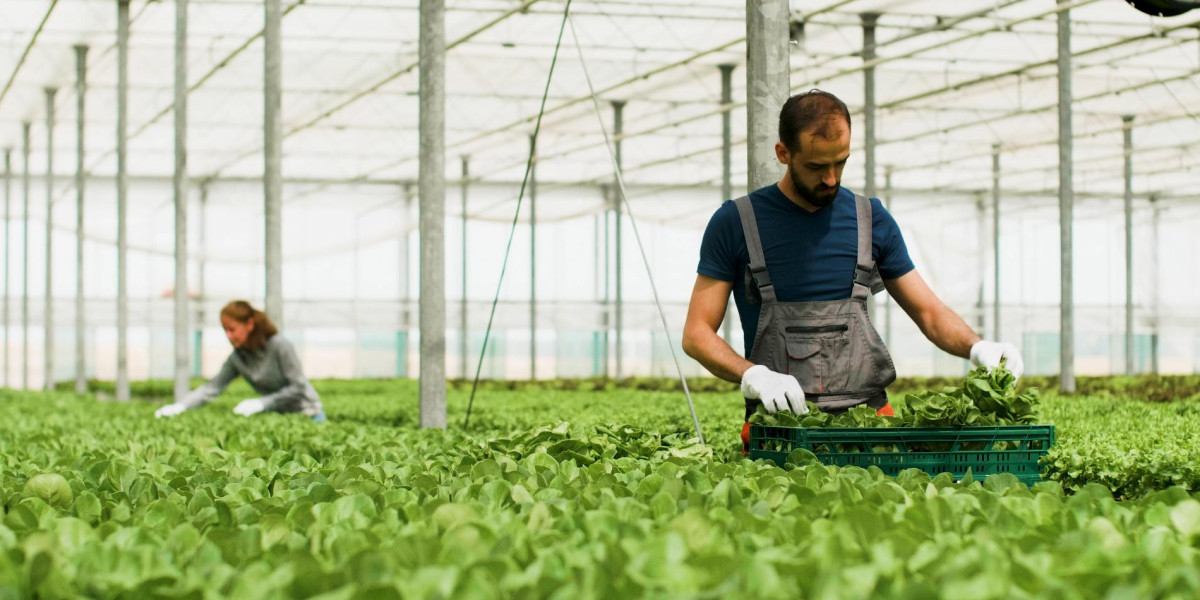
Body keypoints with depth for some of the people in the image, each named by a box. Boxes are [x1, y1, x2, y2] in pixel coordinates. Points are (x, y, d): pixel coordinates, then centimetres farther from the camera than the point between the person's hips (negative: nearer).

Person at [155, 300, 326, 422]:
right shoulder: (237, 357, 1)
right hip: (276, 414, 6)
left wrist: (261, 403, -22)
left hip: (306, 413, -6)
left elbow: (297, 388, -17)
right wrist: (180, 406, -15)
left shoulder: (280, 346, -16)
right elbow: (212, 387, -2)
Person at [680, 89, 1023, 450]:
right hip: (780, 424, -2)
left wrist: (978, 348, -4)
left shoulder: (872, 220, 14)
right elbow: (697, 333, 4)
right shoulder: (735, 223, 5)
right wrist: (753, 376, -15)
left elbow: (929, 312, 18)